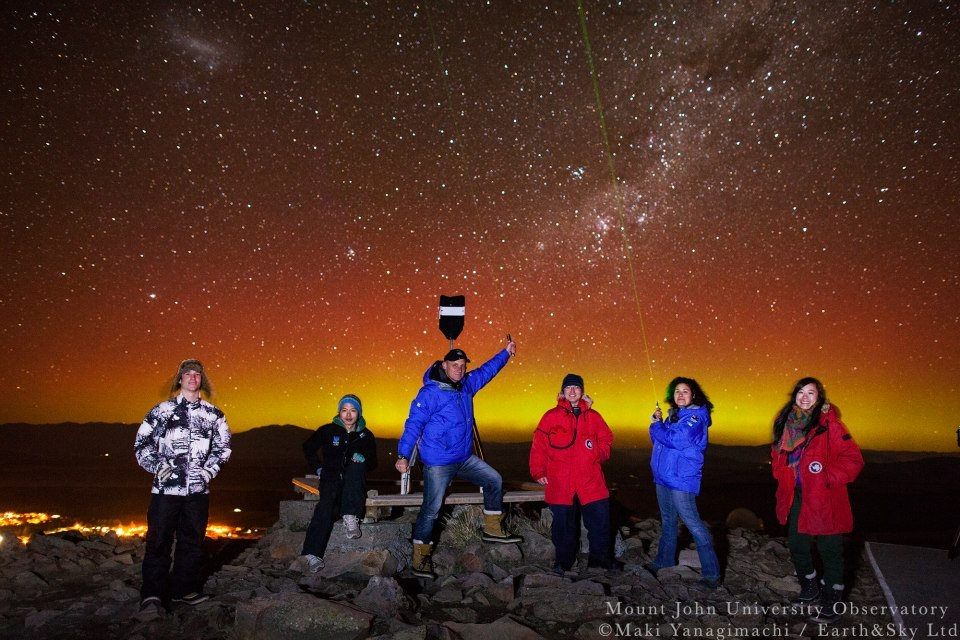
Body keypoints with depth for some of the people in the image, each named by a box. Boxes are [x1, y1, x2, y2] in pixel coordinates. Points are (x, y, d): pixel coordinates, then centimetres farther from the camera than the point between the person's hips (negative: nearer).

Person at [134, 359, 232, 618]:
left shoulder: (213, 415, 9)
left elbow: (223, 446, 17)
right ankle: (152, 596, 4)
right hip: (166, 488, -2)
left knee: (192, 541, 10)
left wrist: (209, 470, 4)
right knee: (159, 541, -3)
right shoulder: (162, 411, 5)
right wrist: (157, 466, -6)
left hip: (198, 489, 3)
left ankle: (184, 588, 23)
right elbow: (142, 442, 7)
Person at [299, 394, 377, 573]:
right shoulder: (328, 431, 7)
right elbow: (308, 447, 20)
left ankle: (351, 518, -44)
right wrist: (318, 468, 10)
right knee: (328, 499, -34)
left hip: (354, 482, 1)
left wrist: (363, 459, -7)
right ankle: (313, 553, -44)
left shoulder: (366, 435, 10)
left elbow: (373, 463, 16)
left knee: (356, 466, -34)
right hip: (331, 477, -1)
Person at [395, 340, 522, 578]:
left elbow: (486, 371, 22)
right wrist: (403, 455, -24)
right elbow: (413, 424, -19)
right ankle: (420, 559, 10)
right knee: (431, 509, -3)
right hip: (438, 463, -8)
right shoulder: (430, 393, -18)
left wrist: (506, 353, 23)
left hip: (464, 458, 8)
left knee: (494, 481, 11)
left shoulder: (466, 385, 5)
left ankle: (492, 530, 25)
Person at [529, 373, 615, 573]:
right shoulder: (551, 416, 3)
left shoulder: (593, 416, 12)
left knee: (600, 519, 3)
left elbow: (606, 440, 19)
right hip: (560, 483, -2)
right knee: (563, 524, 6)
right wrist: (539, 472, -3)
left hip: (591, 482, 2)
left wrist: (598, 451, -2)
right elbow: (538, 445, 2)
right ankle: (563, 561, 22)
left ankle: (600, 557, 21)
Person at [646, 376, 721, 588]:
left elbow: (675, 440, -24)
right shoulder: (673, 414, 13)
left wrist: (656, 426, -9)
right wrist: (659, 422, -1)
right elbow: (659, 441, 16)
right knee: (668, 521, 21)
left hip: (681, 479, -9)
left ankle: (711, 573, -2)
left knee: (693, 524, -8)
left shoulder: (696, 416, -12)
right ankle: (664, 561, 36)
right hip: (663, 476, 9)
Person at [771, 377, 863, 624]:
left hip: (825, 499, -6)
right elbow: (777, 455, 20)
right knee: (797, 545, 18)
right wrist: (783, 477, 6)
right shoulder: (786, 423, 6)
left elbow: (853, 459, -14)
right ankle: (809, 586, 41)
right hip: (795, 498, 6)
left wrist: (829, 478, -17)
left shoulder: (829, 424, -12)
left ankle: (831, 603, 19)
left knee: (829, 550, 5)